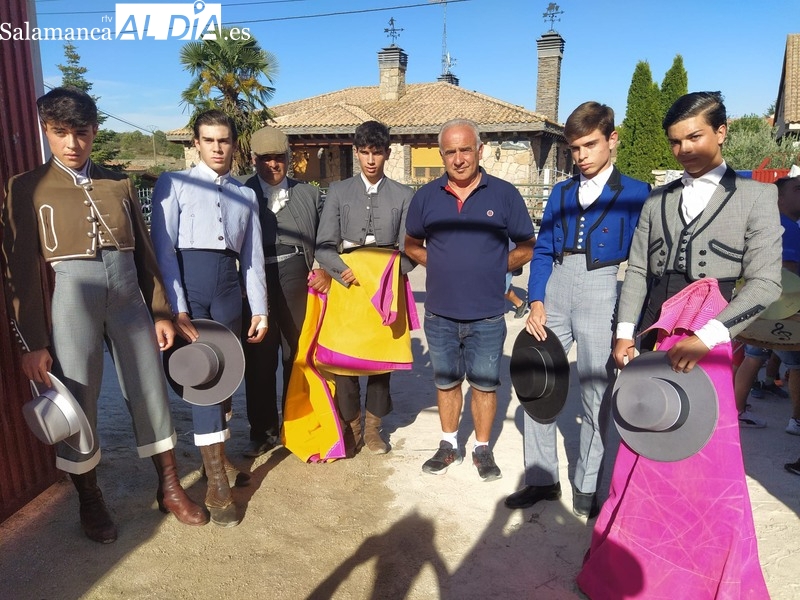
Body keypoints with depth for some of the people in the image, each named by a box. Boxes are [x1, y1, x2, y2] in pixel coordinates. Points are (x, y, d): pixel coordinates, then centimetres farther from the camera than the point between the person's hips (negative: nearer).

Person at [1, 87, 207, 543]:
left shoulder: (119, 185, 10)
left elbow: (144, 251, 11)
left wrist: (161, 312, 7)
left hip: (128, 295, 3)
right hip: (71, 298, -2)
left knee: (150, 390, 7)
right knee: (78, 400, 5)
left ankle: (170, 488, 24)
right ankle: (91, 501, 27)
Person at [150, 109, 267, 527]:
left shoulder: (246, 195, 17)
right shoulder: (173, 185, 3)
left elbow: (253, 258, 15)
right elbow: (164, 249, -5)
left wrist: (259, 310, 9)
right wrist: (177, 308, -14)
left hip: (228, 287, 4)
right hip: (187, 282, -4)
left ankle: (215, 454, 29)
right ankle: (217, 484, -5)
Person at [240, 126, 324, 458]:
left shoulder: (310, 194, 11)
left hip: (298, 284, 1)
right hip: (256, 285, -1)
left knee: (298, 357, 8)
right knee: (259, 361, 4)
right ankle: (263, 432, 18)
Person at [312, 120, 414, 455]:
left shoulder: (403, 196, 5)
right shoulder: (338, 192, 5)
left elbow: (408, 252, 2)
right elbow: (324, 247, -3)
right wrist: (347, 272, -18)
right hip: (346, 288, 0)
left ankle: (372, 427, 25)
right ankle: (351, 426, 20)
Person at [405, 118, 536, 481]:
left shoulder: (504, 194, -4)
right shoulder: (426, 197, 2)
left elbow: (526, 247, 5)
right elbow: (412, 246, 14)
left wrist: (493, 269, -4)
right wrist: (442, 266, 1)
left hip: (487, 315, -2)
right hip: (440, 313, 2)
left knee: (484, 384, 10)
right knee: (445, 382, 15)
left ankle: (483, 449, 29)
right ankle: (449, 445, 33)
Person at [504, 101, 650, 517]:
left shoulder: (636, 194, 1)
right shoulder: (561, 193, 13)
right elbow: (542, 251, 9)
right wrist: (536, 302, -3)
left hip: (602, 293, -4)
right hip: (554, 291, 4)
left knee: (596, 396, 3)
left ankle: (587, 489, 21)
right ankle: (541, 479, 22)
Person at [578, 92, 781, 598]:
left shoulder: (756, 195, 2)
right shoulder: (657, 201, 14)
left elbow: (766, 282, -5)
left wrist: (707, 338, -16)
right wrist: (625, 332, 0)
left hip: (708, 345, -3)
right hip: (655, 340, 3)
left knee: (708, 457, 0)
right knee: (647, 452, 7)